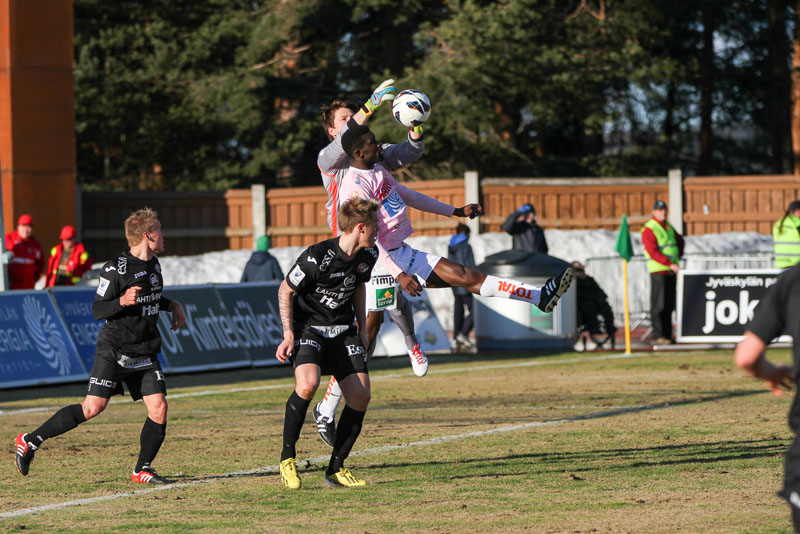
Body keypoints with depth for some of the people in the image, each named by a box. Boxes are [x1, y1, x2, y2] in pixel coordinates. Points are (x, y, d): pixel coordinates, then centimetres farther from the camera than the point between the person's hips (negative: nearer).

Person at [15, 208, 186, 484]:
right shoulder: (115, 269, -14)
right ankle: (30, 441, -3)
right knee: (94, 407, -14)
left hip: (145, 354, 7)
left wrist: (172, 305, 14)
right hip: (113, 350, -7)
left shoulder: (153, 264, 10)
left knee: (159, 407, -7)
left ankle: (142, 470, 7)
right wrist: (122, 301, -30)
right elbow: (97, 310, -13)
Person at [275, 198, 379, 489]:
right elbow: (285, 290, -12)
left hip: (343, 328, 6)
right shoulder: (316, 257, -24)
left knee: (360, 396, -5)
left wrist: (362, 329, 15)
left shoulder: (368, 256, -3)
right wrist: (288, 335, -17)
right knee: (307, 384, -31)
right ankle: (287, 457, -12)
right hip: (307, 325, -6)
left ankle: (336, 468, 8)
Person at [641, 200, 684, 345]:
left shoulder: (668, 227, 15)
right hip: (658, 271, -8)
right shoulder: (648, 229, -10)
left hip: (671, 271, 8)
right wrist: (670, 264, -24)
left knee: (669, 305, 9)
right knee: (658, 305, -9)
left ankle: (667, 334, 13)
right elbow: (653, 252, -19)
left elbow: (680, 240, 33)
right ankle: (658, 336, -10)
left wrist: (678, 256, 16)